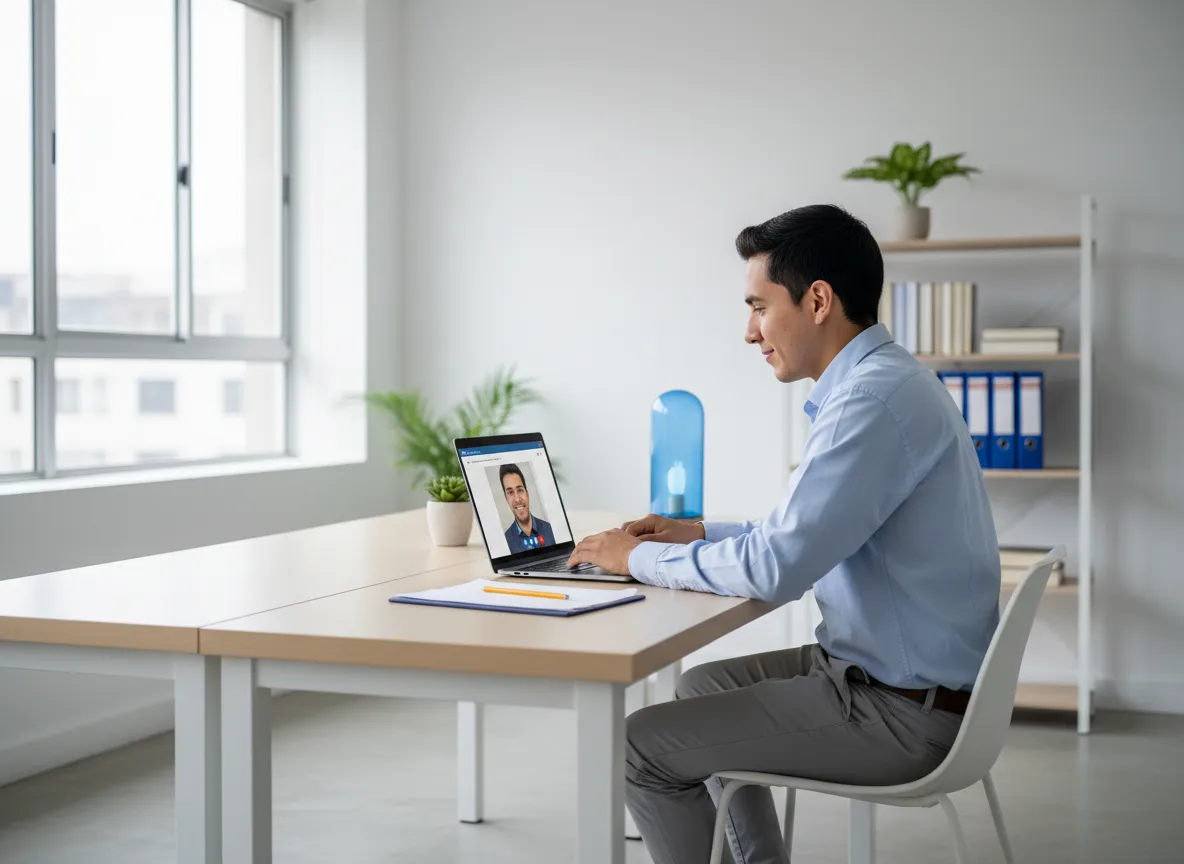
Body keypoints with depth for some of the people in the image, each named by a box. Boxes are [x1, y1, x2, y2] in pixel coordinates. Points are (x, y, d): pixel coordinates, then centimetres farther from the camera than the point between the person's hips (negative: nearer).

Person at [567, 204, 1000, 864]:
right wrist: (701, 534, 14)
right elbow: (812, 535, 21)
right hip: (893, 672, 10)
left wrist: (642, 558, -11)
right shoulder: (888, 382, 9)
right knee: (704, 688, 25)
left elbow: (776, 568, -26)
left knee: (644, 744, -6)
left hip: (903, 711, -10)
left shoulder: (877, 400, -24)